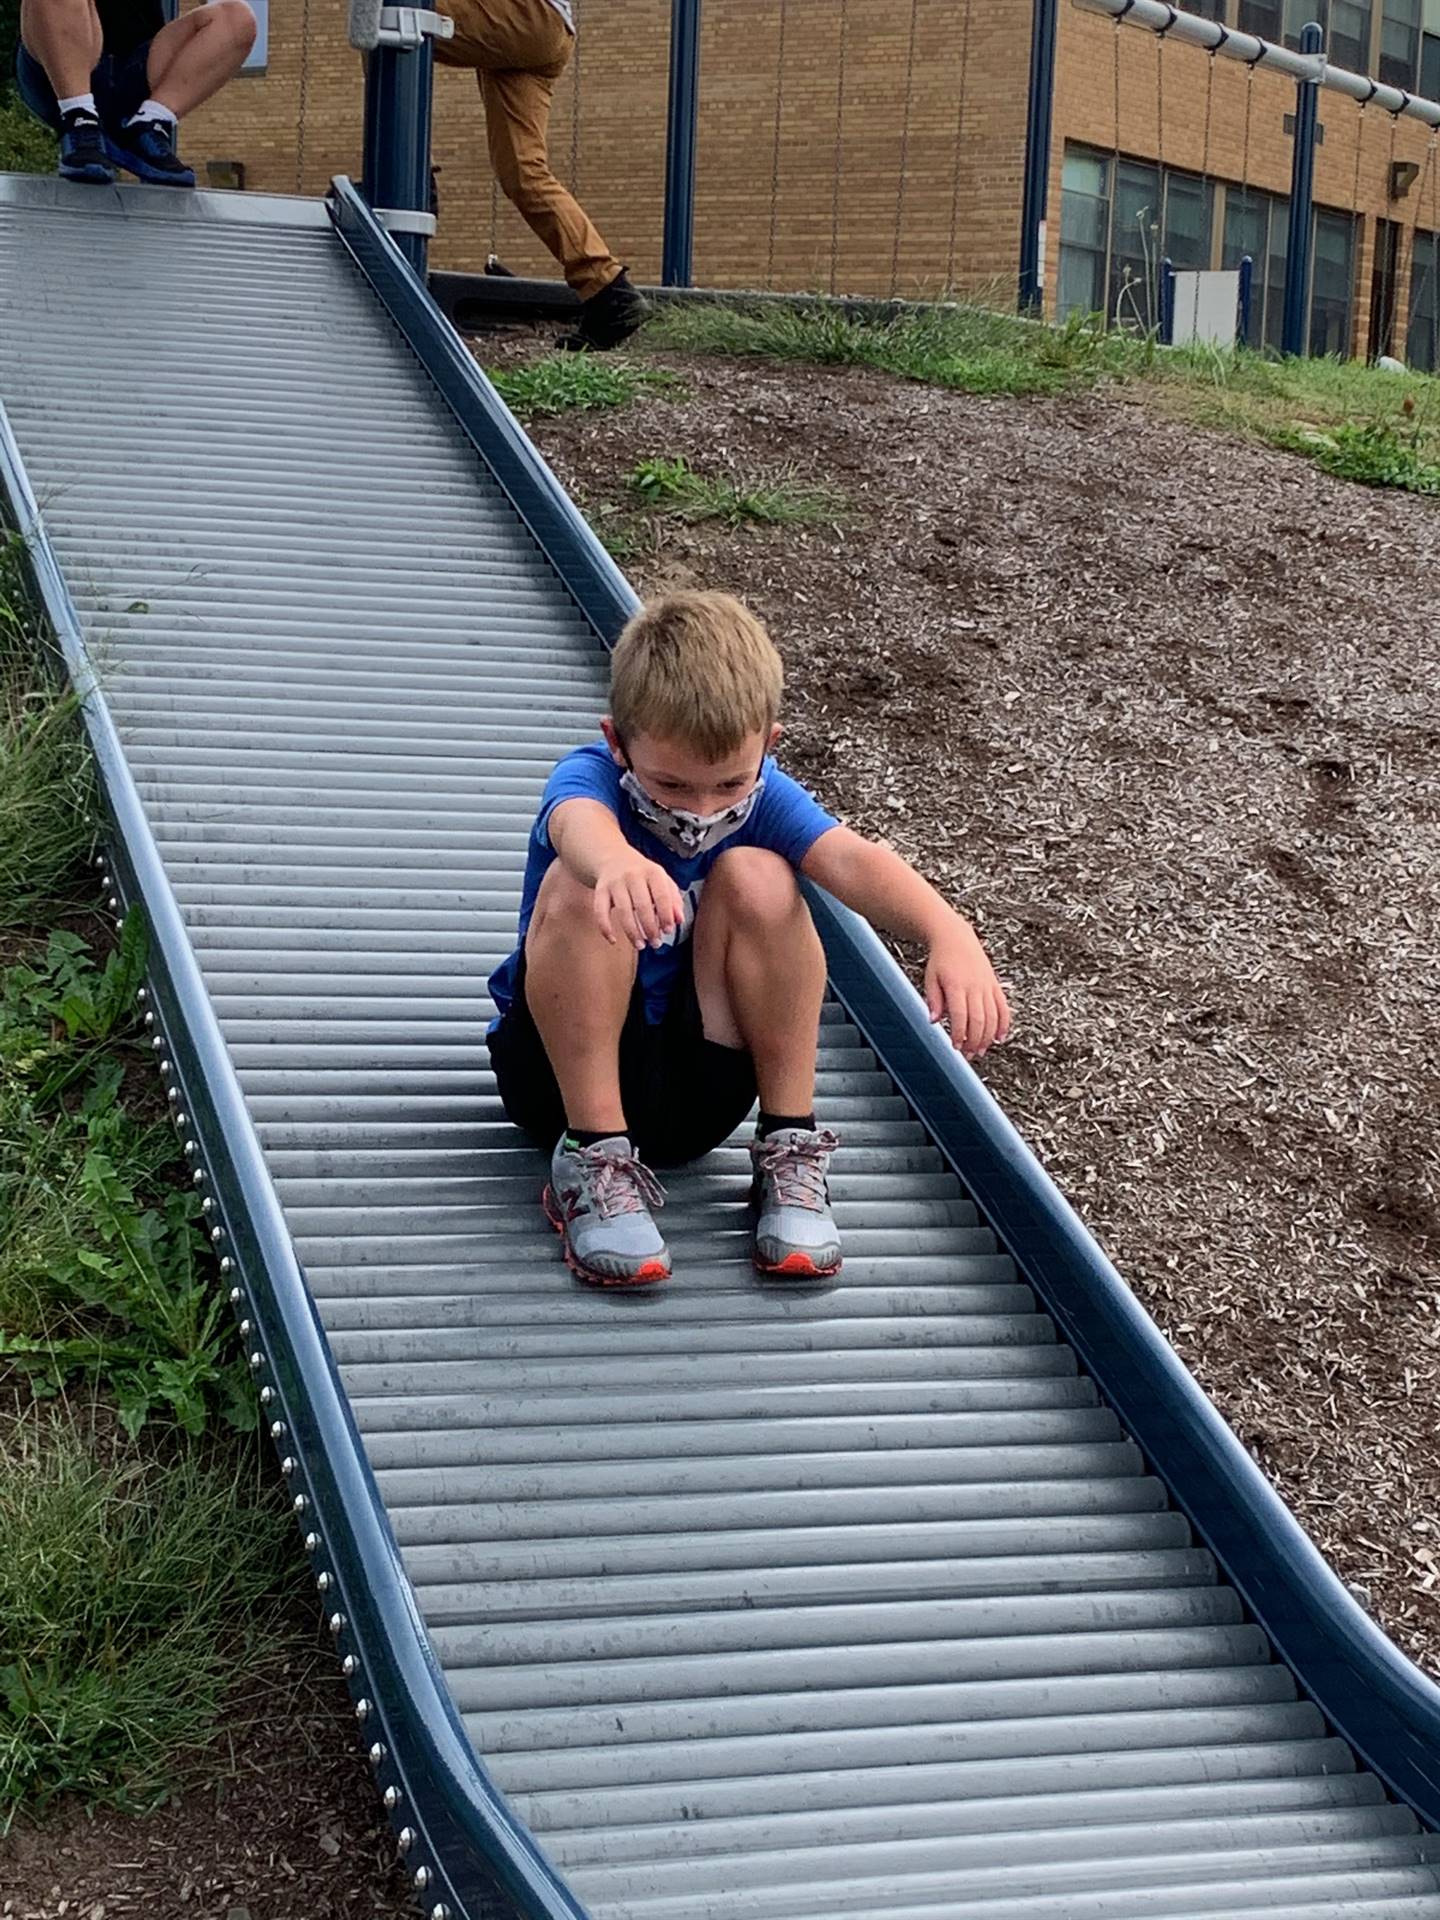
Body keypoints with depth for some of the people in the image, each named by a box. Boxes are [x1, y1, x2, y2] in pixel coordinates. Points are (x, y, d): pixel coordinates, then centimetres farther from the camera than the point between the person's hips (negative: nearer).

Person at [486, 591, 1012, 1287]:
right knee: (582, 885, -30)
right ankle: (596, 1155, -24)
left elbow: (848, 859, -32)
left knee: (757, 877, -22)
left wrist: (946, 932, -53)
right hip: (564, 1067, -2)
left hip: (698, 1082, 2)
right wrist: (616, 861, -72)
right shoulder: (589, 775, -19)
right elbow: (581, 824, -46)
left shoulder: (762, 795, -11)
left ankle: (790, 1149, -14)